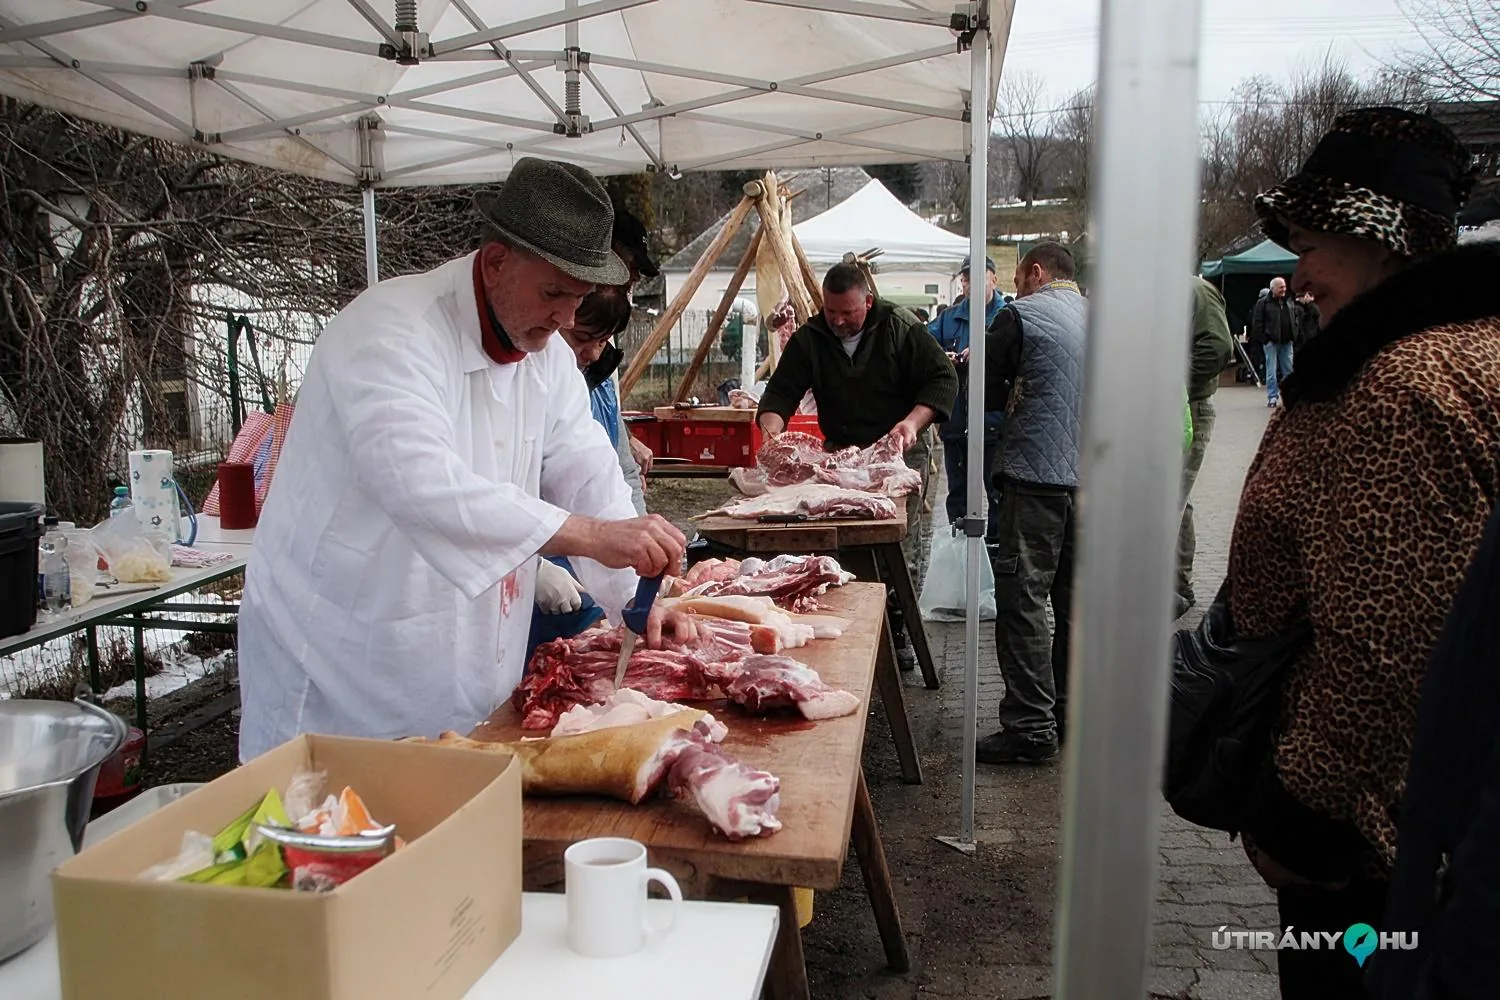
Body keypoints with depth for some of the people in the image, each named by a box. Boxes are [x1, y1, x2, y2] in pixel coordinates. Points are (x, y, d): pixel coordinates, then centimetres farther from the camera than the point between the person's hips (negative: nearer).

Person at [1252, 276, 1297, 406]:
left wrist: (1294, 335, 9)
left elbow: (1295, 320, 22)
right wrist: (1262, 339, -14)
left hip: (1286, 342, 6)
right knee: (1272, 371, -3)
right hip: (1271, 342, -6)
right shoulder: (1263, 303, -4)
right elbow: (1257, 323, -8)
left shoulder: (1289, 304, 15)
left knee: (1288, 370, 8)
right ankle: (1272, 397, 1)